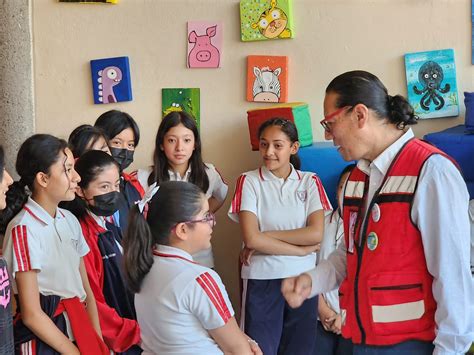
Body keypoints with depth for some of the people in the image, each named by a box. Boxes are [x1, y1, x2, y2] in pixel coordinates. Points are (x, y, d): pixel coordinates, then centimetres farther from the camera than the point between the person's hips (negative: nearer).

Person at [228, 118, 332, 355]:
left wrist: (266, 236, -12)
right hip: (262, 279, -2)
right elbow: (251, 238, -12)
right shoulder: (249, 181, -2)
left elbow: (317, 234, -10)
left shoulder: (310, 182, 3)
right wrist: (301, 249, -11)